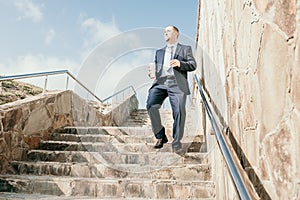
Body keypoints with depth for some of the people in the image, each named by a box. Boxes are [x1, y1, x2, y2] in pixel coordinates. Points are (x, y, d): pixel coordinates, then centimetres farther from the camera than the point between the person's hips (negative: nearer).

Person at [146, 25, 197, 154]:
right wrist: (151, 72, 1)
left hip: (177, 84, -2)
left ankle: (176, 143, -3)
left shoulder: (185, 49, 20)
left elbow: (193, 65, 8)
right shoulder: (159, 52, 31)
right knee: (151, 105, -22)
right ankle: (160, 136, -6)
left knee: (179, 111, -17)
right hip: (160, 82, 3)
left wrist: (180, 64, -12)